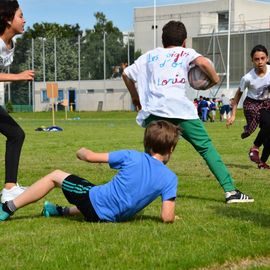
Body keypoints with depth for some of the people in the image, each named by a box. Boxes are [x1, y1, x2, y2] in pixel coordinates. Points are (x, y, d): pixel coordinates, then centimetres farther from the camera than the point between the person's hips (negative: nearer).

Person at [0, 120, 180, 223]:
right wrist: (171, 214, 7)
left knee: (55, 176, 16)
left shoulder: (132, 157, -9)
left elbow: (90, 156, -3)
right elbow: (167, 218, -17)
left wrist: (82, 152, 20)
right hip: (114, 217, 3)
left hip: (95, 199, -3)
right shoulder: (170, 178, -7)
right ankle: (61, 211, 49)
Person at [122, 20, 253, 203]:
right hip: (180, 109, -3)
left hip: (153, 110, 3)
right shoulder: (185, 52, 18)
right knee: (206, 148, 2)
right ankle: (231, 191, -5)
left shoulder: (149, 56, 28)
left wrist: (135, 97, 44)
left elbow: (126, 73, 32)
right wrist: (215, 79, 13)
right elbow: (203, 62, -3)